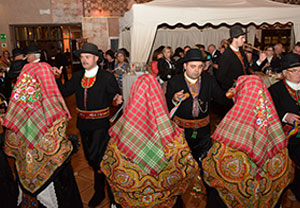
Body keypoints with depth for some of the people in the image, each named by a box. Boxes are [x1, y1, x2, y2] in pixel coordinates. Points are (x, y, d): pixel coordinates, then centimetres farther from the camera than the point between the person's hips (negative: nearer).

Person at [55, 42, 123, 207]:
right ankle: (104, 173, 45)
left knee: (97, 157, -2)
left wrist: (117, 99, -31)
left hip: (100, 124, -6)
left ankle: (99, 192, 18)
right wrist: (57, 78, -5)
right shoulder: (77, 77, 7)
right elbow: (64, 92, 7)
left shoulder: (107, 77, -8)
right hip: (83, 123, 6)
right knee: (88, 156, 18)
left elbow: (115, 96, -8)